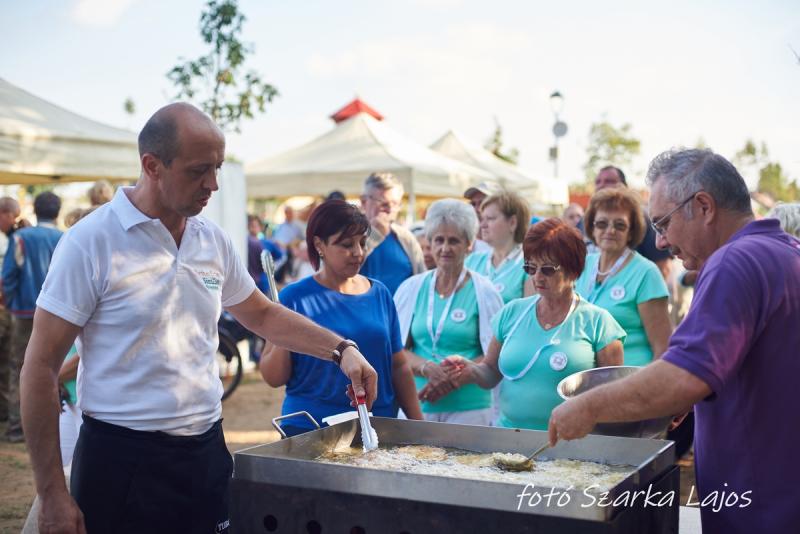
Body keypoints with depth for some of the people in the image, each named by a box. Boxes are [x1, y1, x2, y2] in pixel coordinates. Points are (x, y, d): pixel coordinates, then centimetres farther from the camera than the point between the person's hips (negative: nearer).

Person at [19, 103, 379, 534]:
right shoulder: (90, 243, -12)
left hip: (207, 451, 5)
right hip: (123, 460, -5)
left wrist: (342, 350, 7)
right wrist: (52, 495, -11)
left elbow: (262, 314, 20)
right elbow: (40, 368, -10)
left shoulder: (214, 241, 4)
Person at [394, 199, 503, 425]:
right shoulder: (411, 288, 7)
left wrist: (453, 378, -15)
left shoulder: (483, 292, -1)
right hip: (415, 406, 2)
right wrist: (428, 368, -14)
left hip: (468, 409, -2)